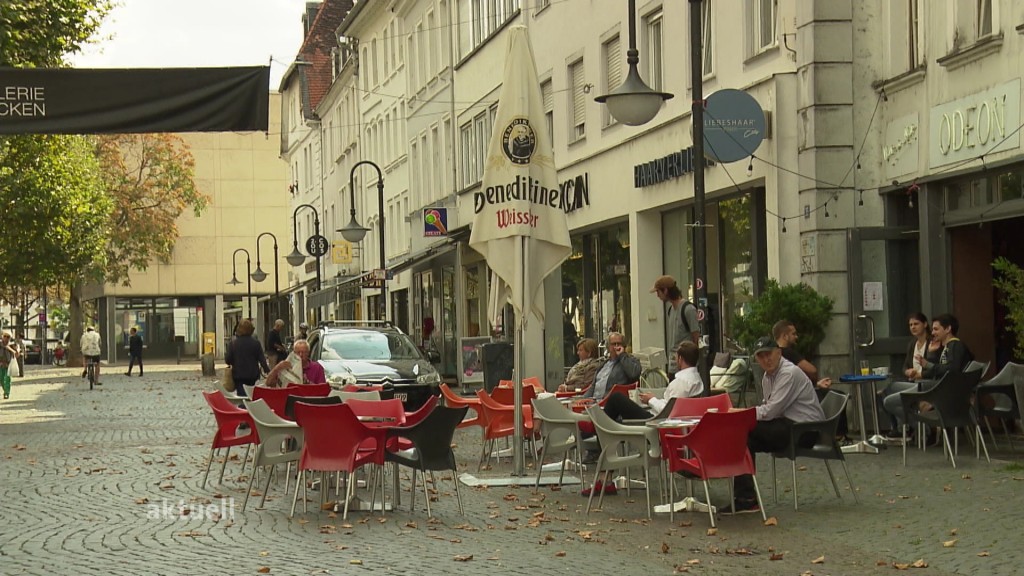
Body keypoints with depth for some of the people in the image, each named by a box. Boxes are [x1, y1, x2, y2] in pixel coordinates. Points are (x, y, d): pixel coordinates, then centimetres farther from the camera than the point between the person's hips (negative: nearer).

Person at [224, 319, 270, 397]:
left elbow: (228, 360, -6)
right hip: (253, 376, 1)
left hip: (238, 376, -1)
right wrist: (267, 370, 8)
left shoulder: (233, 343, -8)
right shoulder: (256, 343, -7)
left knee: (241, 396, 1)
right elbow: (262, 359, -4)